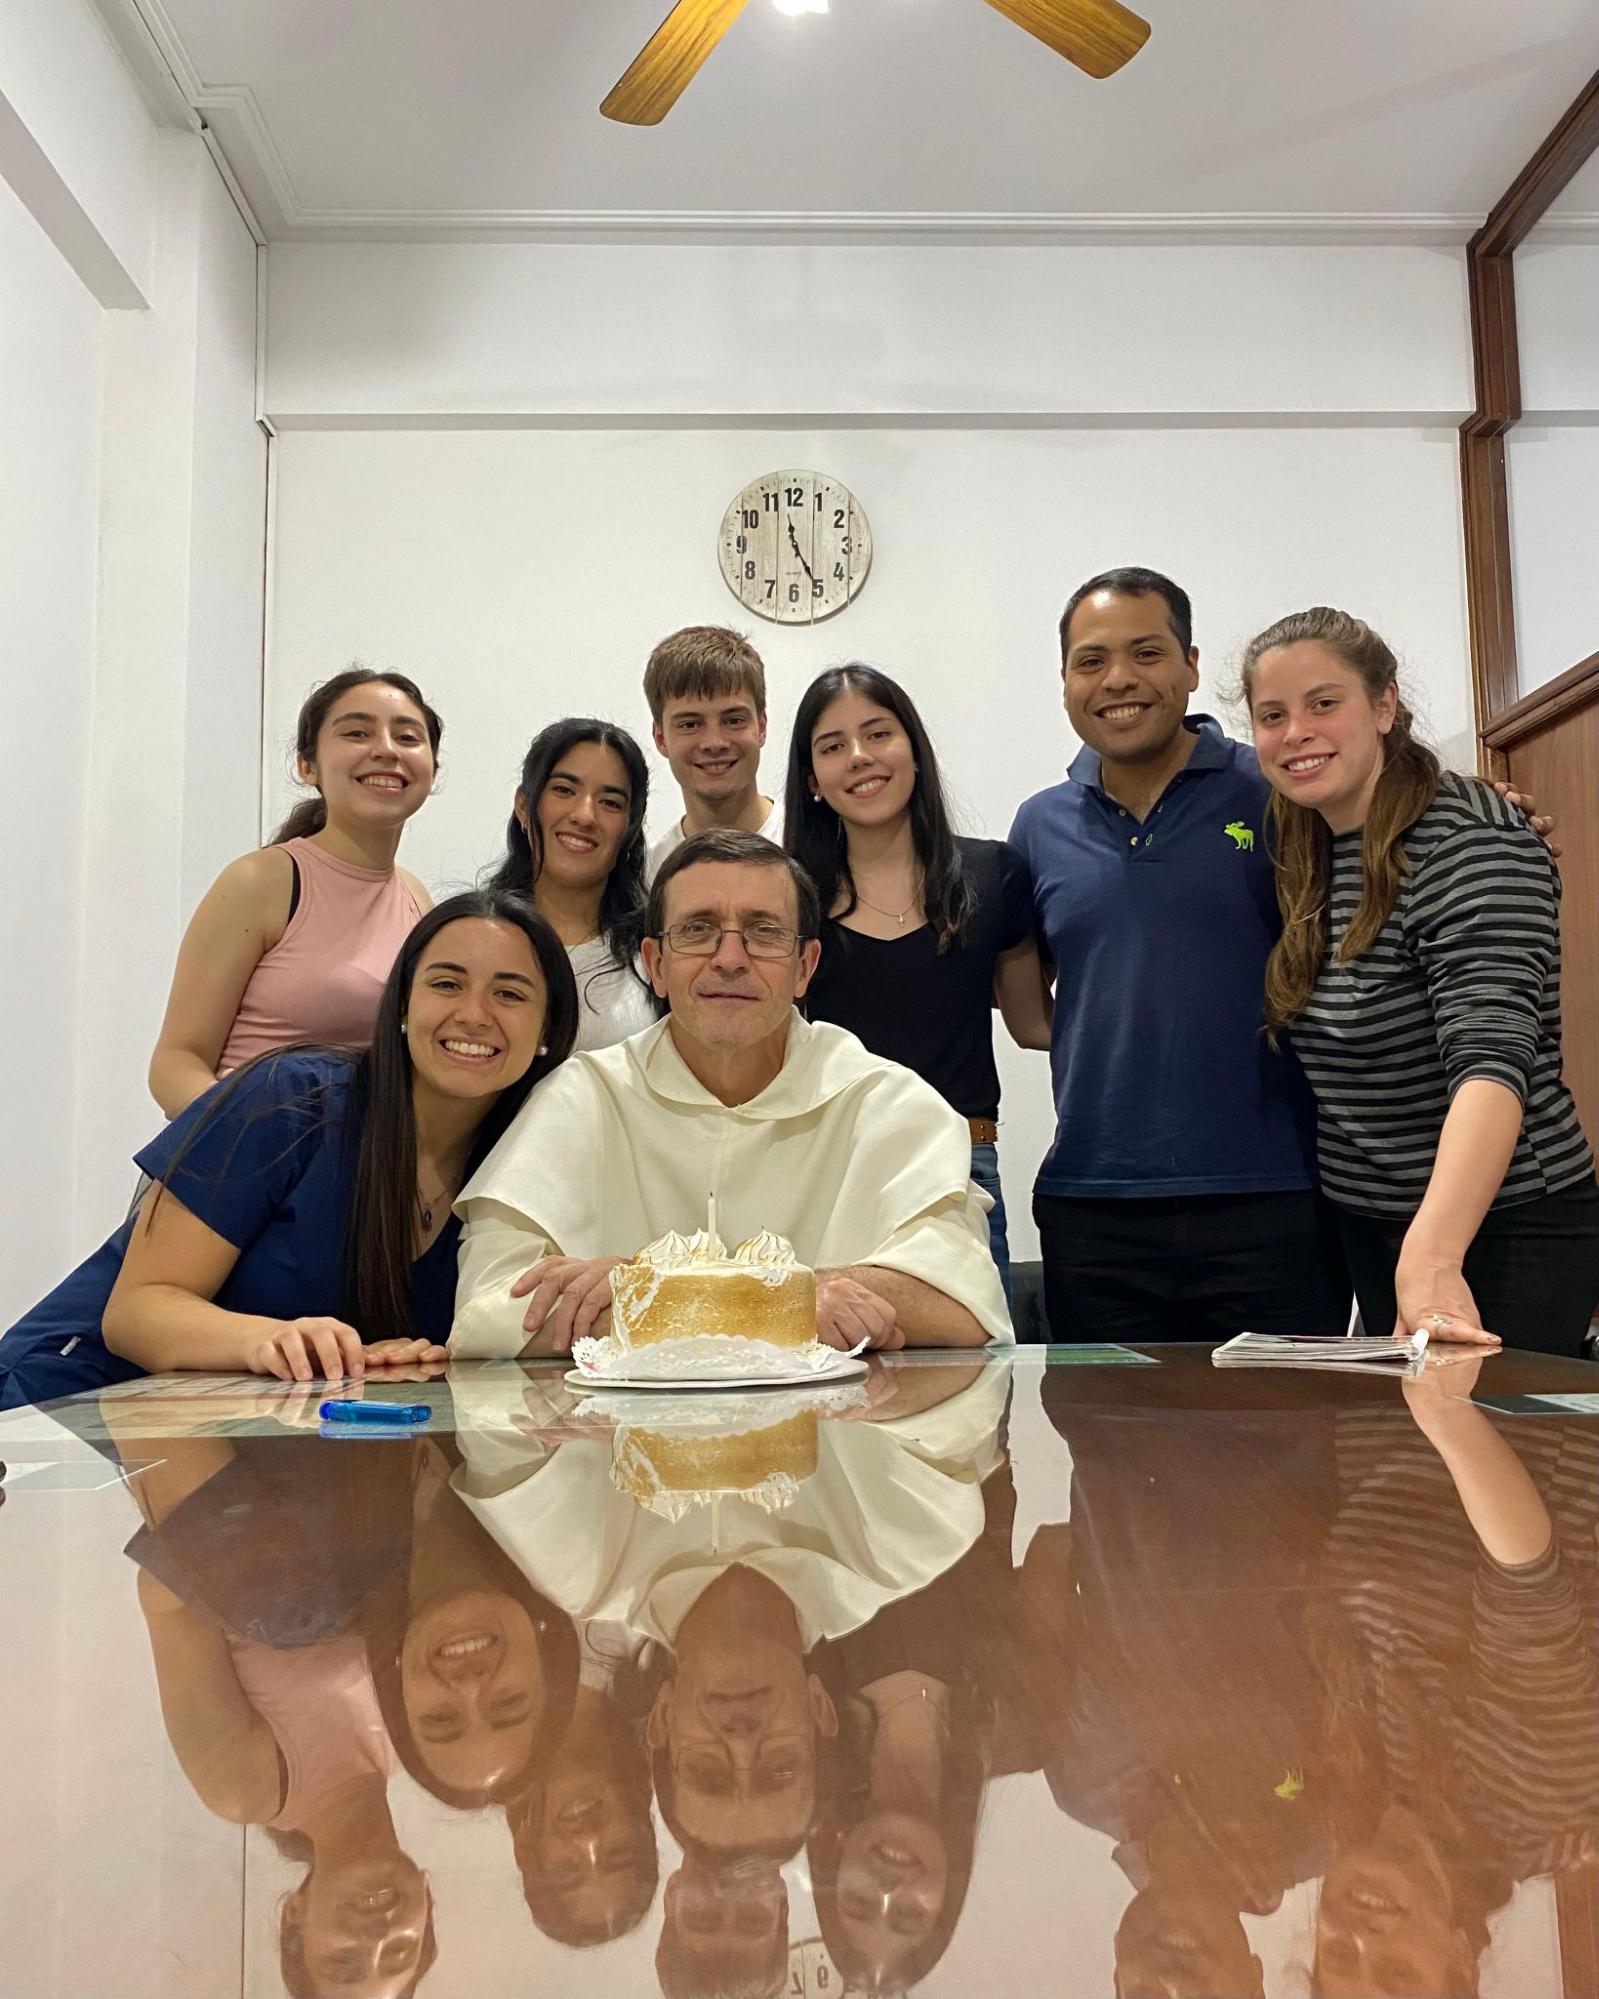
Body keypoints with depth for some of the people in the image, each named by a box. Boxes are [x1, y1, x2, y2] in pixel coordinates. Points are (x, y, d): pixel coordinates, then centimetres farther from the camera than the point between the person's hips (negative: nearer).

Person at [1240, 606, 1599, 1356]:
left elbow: (1491, 1053, -33)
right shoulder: (1306, 859, 3)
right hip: (1368, 1230, 7)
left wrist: (1433, 1256, -47)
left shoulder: (1471, 843, -20)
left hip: (1504, 1232, -7)